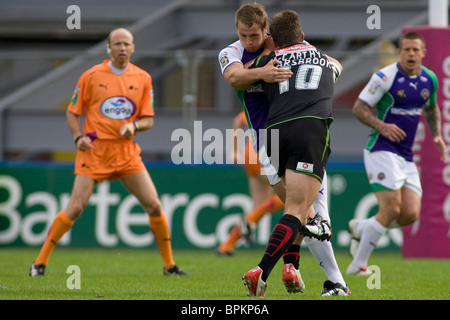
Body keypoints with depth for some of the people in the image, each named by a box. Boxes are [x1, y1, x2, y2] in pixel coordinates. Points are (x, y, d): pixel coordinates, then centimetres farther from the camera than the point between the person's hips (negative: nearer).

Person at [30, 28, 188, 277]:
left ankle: (169, 265, 10)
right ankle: (40, 262, -2)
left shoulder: (143, 78, 6)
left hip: (127, 153, 3)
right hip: (94, 152, -3)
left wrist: (134, 126, -14)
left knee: (154, 206, -4)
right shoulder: (91, 76, -1)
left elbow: (149, 120, 8)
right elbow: (72, 112, 5)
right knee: (75, 207, -13)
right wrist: (78, 137, -12)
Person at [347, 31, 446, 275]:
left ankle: (361, 228, 21)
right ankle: (358, 264, -3)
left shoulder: (429, 79, 8)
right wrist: (382, 126, -25)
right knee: (391, 209, -17)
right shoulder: (384, 77, -12)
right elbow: (358, 108, -9)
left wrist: (437, 135, 9)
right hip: (381, 151, -6)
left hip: (406, 158, 7)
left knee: (410, 214, -5)